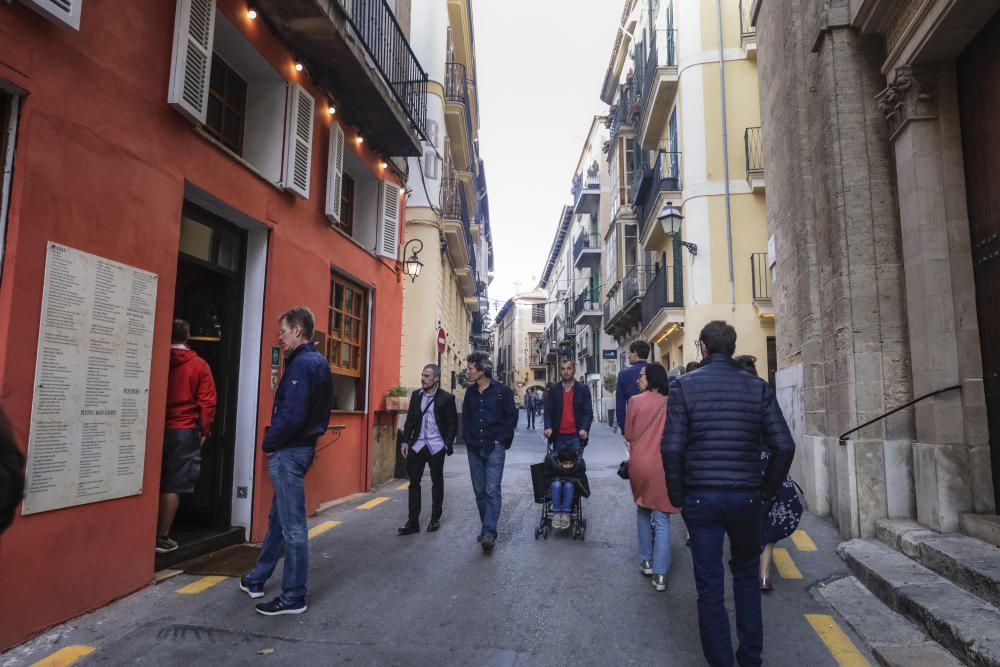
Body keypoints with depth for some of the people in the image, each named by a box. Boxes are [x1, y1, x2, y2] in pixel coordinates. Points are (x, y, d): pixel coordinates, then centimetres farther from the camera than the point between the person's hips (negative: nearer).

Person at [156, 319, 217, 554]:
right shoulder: (199, 365, -3)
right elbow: (207, 403, -5)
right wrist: (205, 431, 5)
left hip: (157, 429, 2)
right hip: (184, 431, -2)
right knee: (173, 486, 2)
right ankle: (162, 538, 5)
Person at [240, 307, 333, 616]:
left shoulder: (302, 364, -19)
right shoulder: (319, 361, 11)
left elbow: (292, 416, -26)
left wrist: (269, 443, -11)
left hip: (288, 451, -10)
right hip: (303, 446, 10)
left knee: (292, 525, 0)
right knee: (278, 517, 21)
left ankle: (293, 597, 11)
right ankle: (256, 579, 38)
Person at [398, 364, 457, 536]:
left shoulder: (446, 398, -6)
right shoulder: (416, 395, 6)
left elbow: (453, 423, -4)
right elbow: (410, 420, 10)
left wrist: (447, 444, -12)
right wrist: (405, 441, 2)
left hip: (436, 446, -3)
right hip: (417, 445, 3)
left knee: (437, 482, 10)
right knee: (414, 482, 3)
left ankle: (435, 519, 24)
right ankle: (413, 522, 10)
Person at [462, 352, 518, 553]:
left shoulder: (502, 391, -7)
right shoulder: (471, 392, 9)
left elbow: (512, 417, -4)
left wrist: (501, 440, -8)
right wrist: (468, 437, 6)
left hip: (494, 448, -5)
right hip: (474, 448, 5)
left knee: (492, 490, -11)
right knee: (480, 491, 9)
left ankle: (489, 532, -11)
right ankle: (486, 528, 21)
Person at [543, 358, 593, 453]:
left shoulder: (583, 389, 4)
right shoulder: (553, 389, 8)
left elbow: (588, 412, -1)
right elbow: (548, 412, 6)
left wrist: (584, 429, -17)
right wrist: (548, 427, -12)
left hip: (576, 436, -1)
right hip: (558, 436, 2)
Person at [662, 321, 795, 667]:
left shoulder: (684, 385, -6)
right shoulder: (758, 387, 1)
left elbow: (672, 448, -12)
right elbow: (784, 446, -3)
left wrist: (677, 496, 0)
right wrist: (767, 491, 10)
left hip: (701, 498, -2)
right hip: (746, 497, 3)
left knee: (710, 587, 8)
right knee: (746, 577, 23)